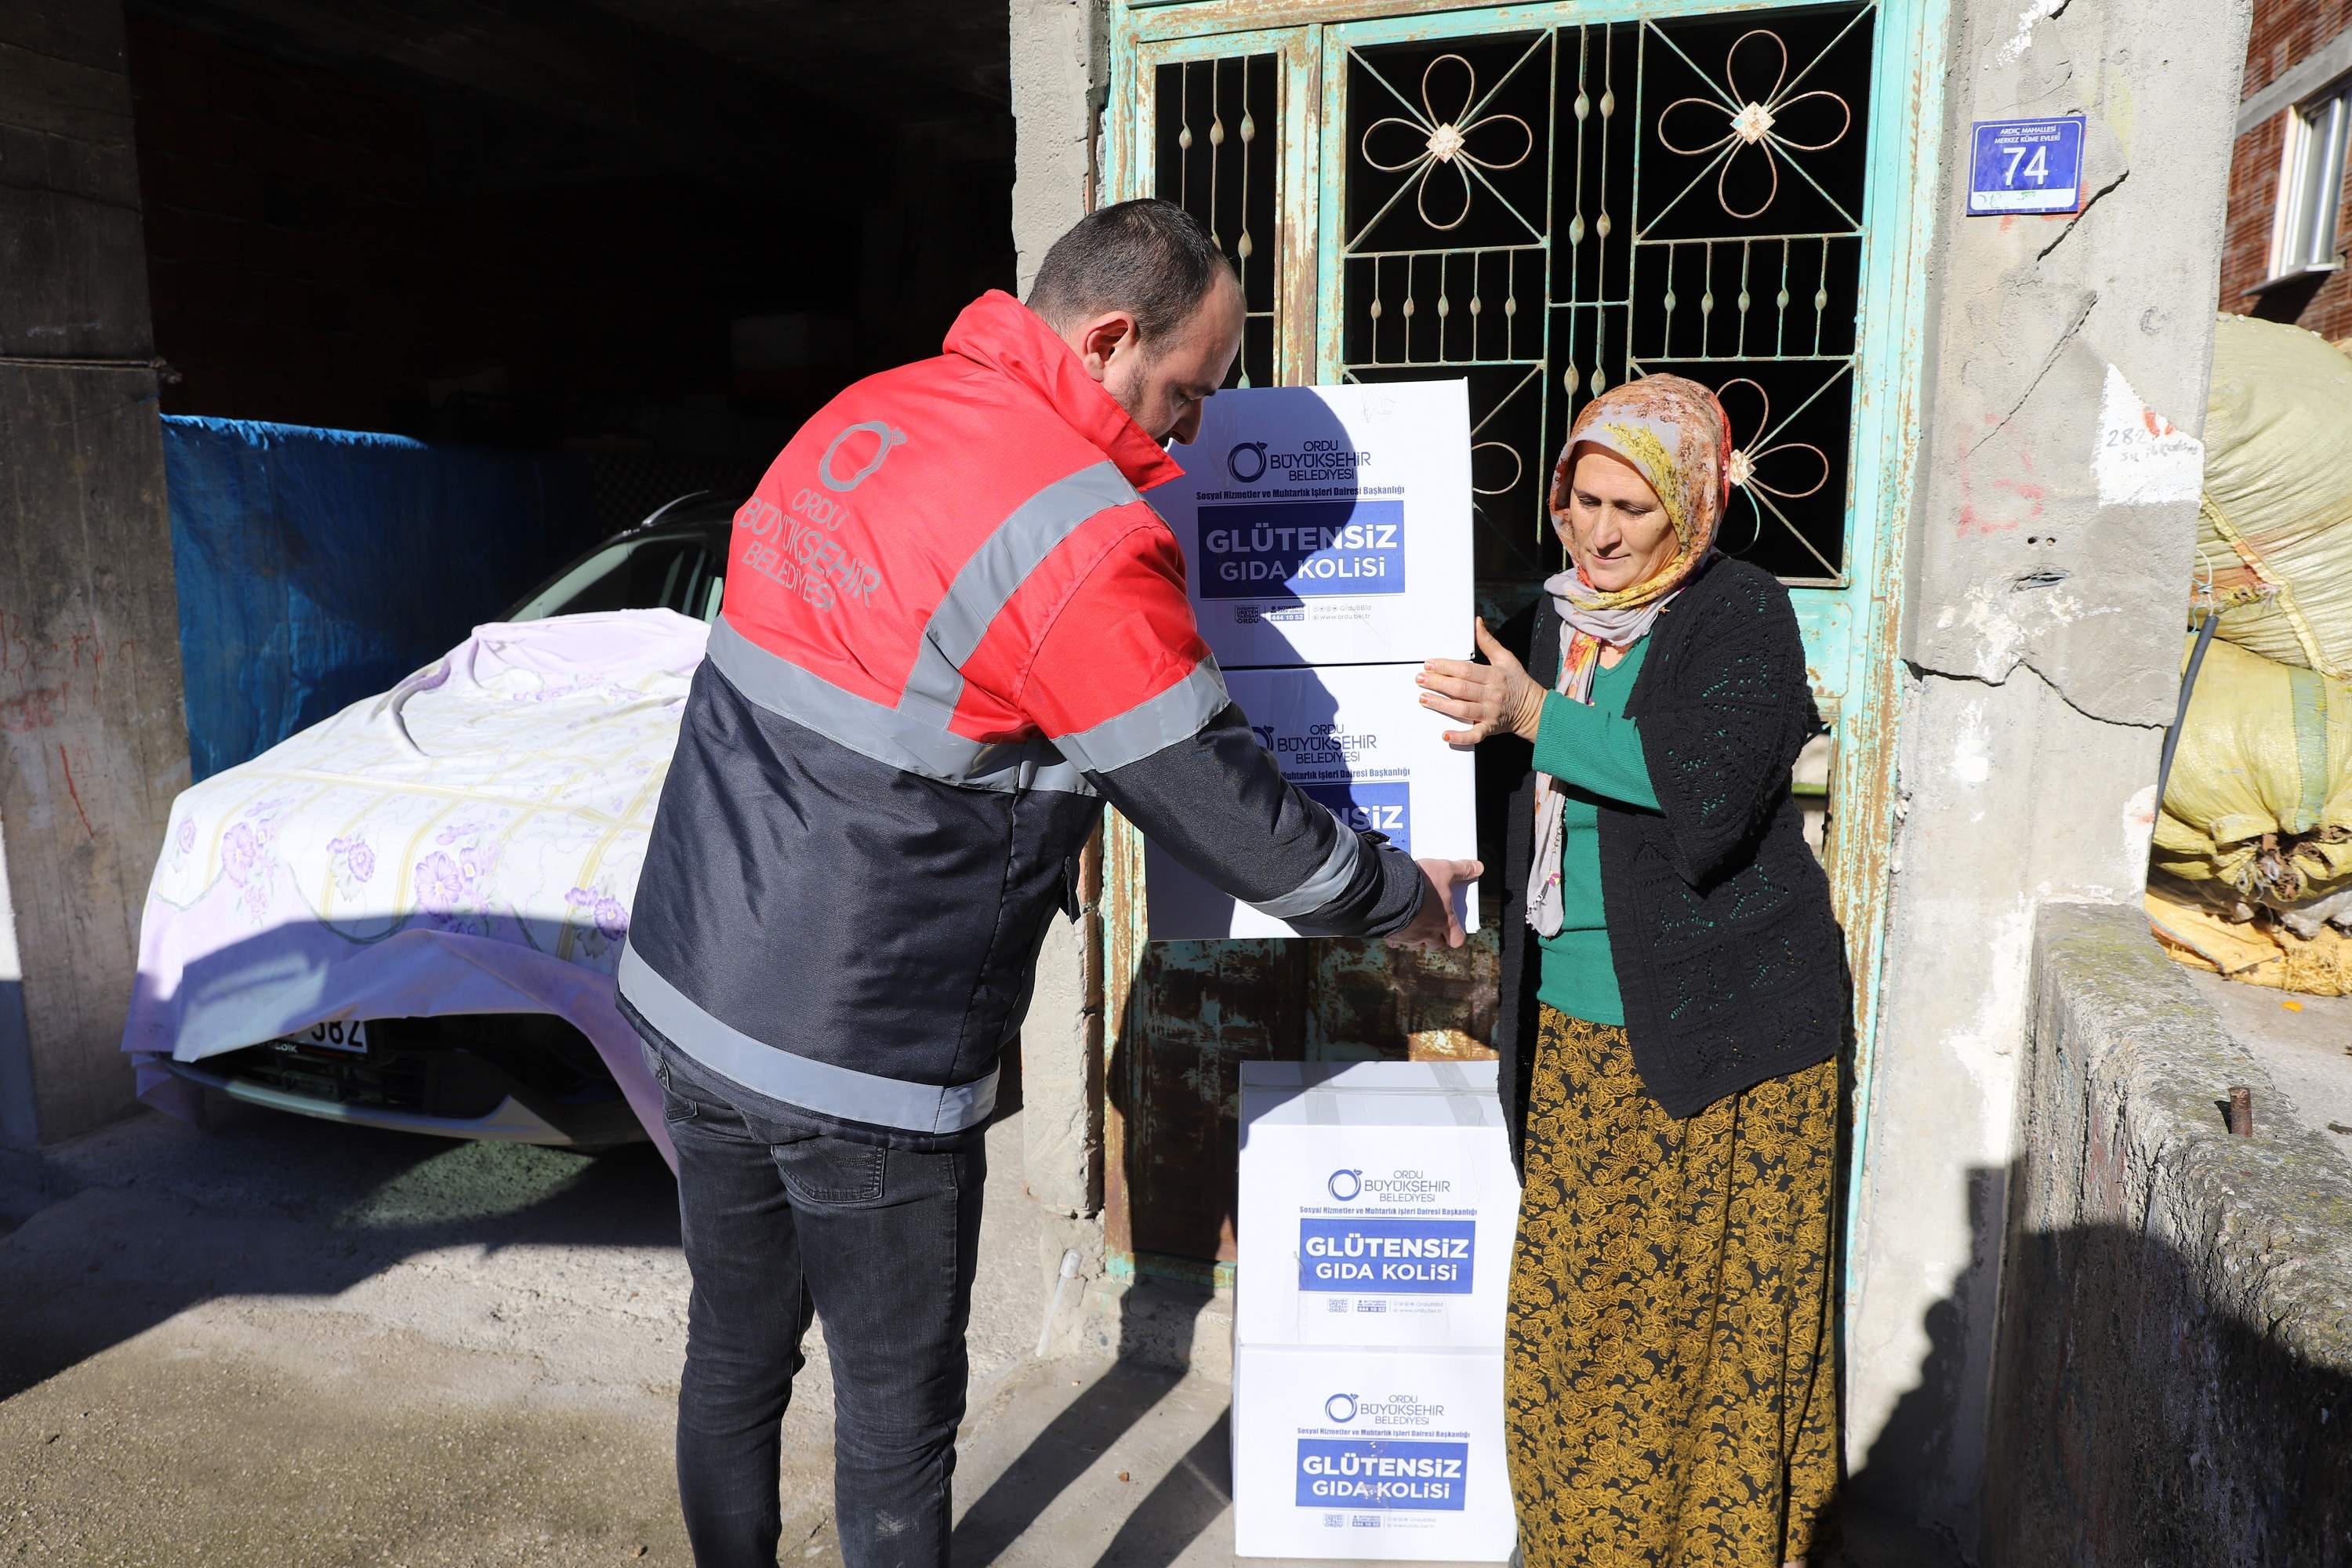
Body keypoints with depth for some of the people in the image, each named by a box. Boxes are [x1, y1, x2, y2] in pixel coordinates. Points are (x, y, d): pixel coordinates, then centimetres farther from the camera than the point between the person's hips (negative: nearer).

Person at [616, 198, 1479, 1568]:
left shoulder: (859, 413, 5)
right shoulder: (1086, 537, -19)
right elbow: (1224, 811, -13)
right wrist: (1399, 894, 5)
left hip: (687, 990, 8)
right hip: (860, 1059, -8)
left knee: (734, 1357, 24)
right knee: (898, 1418, 13)